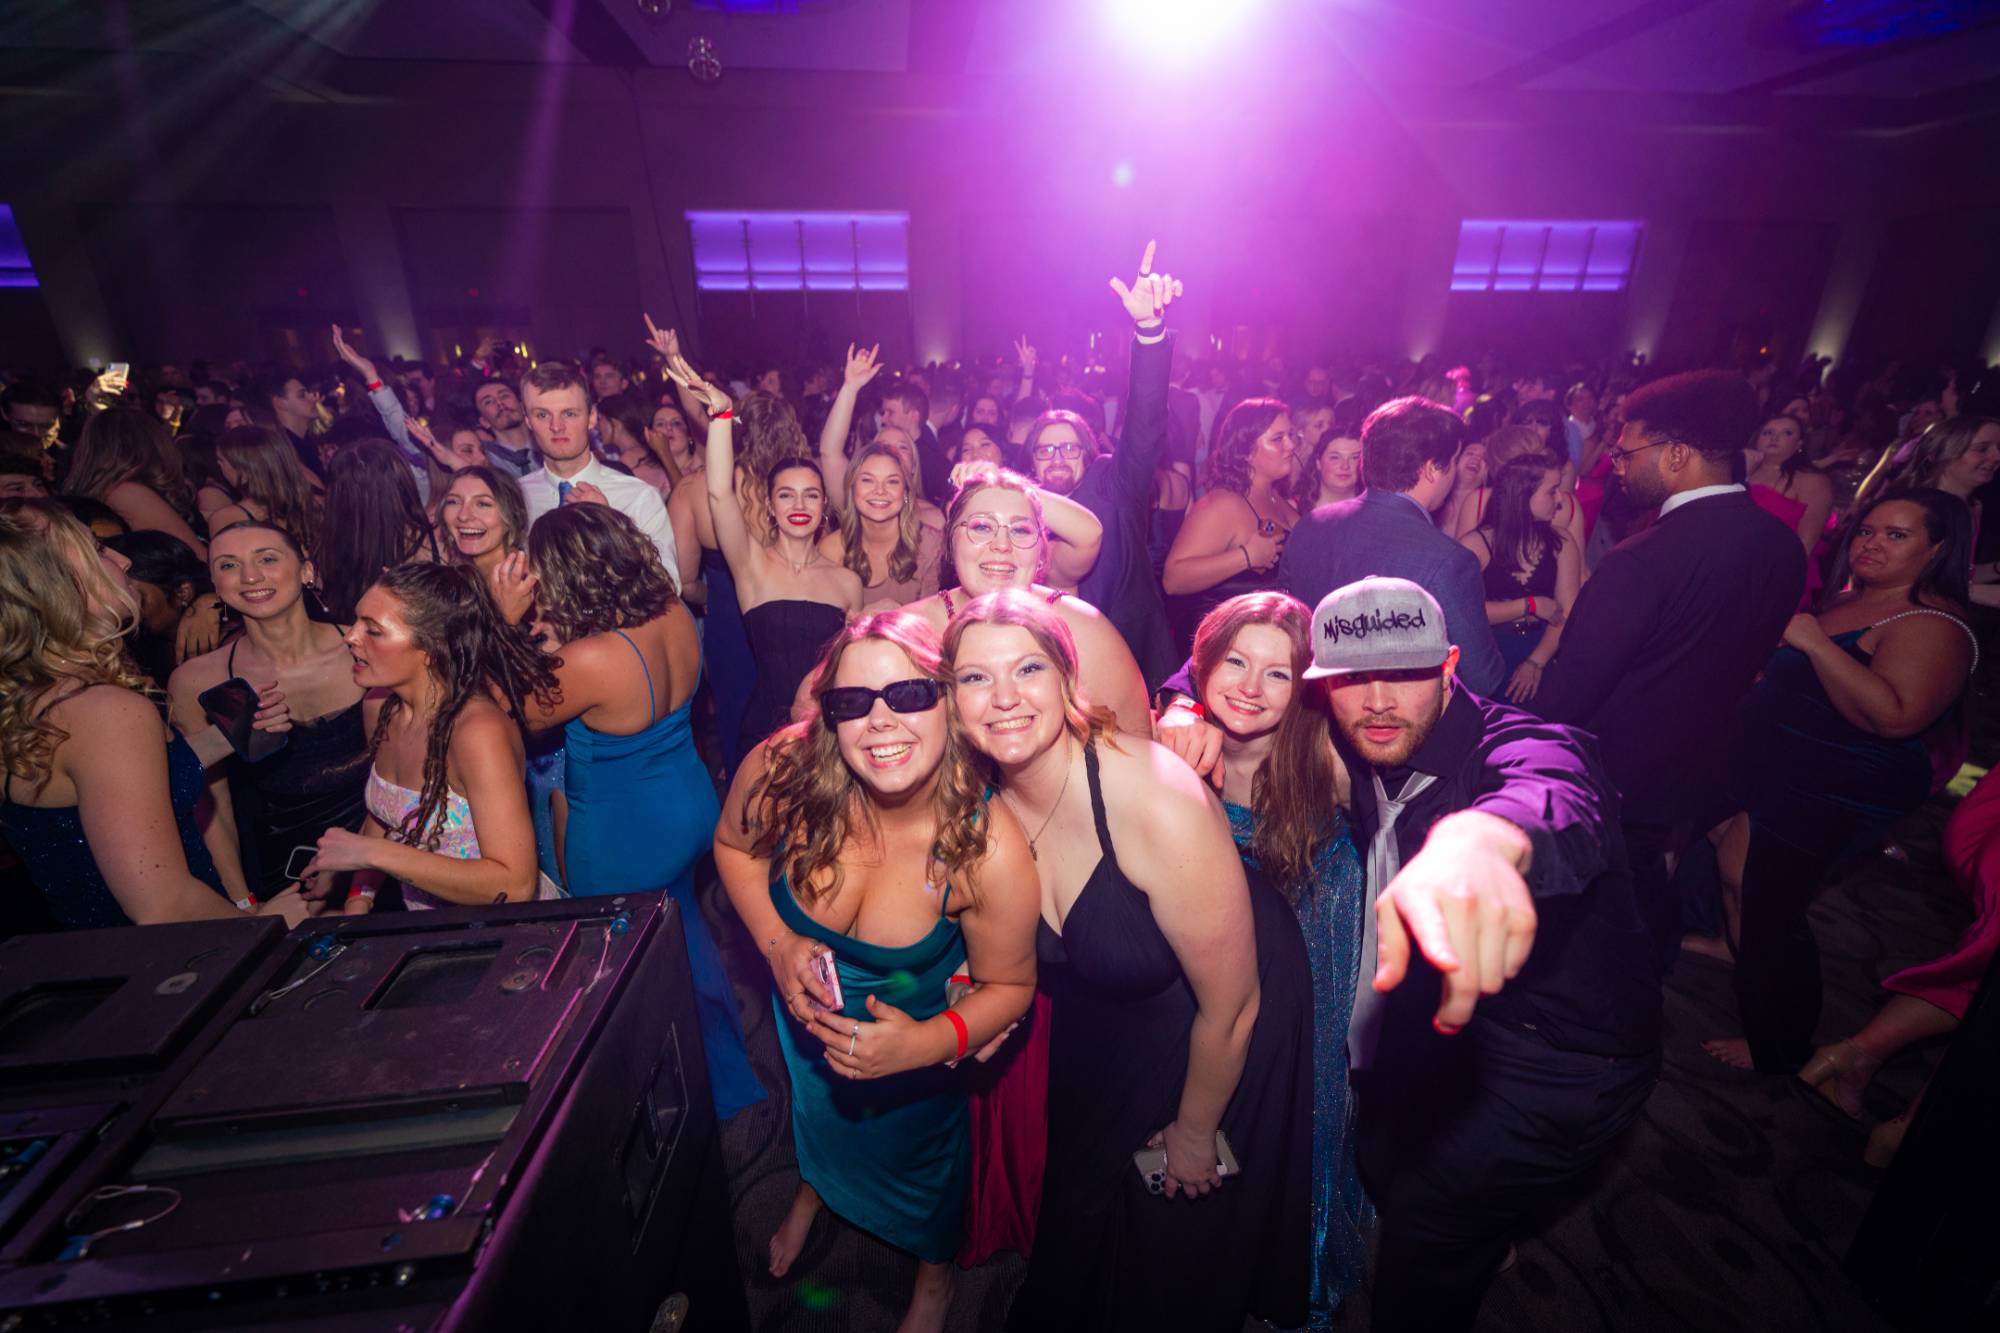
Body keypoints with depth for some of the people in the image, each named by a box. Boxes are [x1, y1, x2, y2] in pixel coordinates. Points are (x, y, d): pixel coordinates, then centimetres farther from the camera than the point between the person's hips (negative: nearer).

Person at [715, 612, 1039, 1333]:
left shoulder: (989, 851, -39)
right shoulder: (781, 770, -33)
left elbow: (1009, 985, -21)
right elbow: (733, 843, -9)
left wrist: (927, 1043, -35)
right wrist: (776, 941, -22)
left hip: (918, 1031, -2)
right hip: (807, 1008, 3)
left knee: (922, 1144, 27)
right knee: (816, 1109, 35)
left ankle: (935, 1272, 65)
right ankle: (813, 1188, 75)